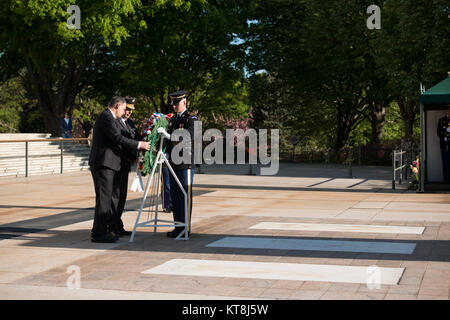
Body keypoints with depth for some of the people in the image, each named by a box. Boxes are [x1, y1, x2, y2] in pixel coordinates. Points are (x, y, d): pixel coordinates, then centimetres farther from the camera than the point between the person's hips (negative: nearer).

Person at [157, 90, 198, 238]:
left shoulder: (191, 119, -7)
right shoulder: (173, 119, 17)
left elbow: (189, 137, -21)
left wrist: (167, 135, -29)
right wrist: (167, 154, 8)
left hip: (186, 163, -8)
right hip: (173, 163, 8)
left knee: (185, 195, -5)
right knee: (174, 195, 10)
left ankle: (185, 228, 0)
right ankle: (178, 227, 18)